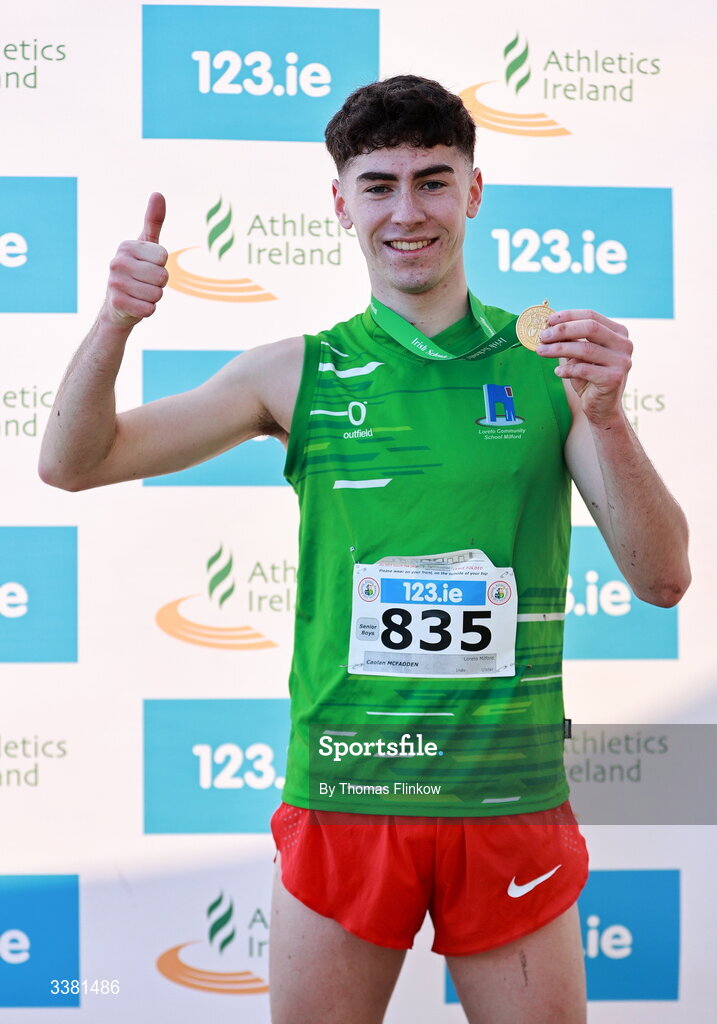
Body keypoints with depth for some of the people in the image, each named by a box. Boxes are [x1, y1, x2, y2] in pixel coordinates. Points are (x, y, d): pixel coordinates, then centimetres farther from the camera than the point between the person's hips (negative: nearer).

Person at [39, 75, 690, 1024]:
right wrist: (116, 321, -14)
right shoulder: (299, 372, 2)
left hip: (513, 803, 0)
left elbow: (663, 580, -4)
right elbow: (71, 463, 3)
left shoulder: (548, 364, 1)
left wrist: (604, 415, -19)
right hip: (342, 798, 0)